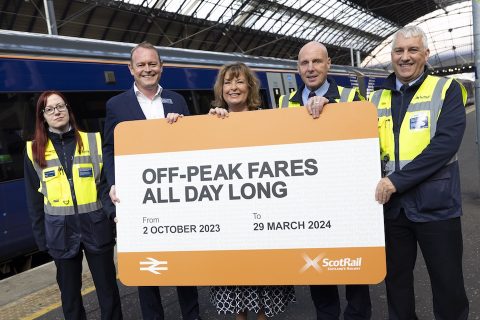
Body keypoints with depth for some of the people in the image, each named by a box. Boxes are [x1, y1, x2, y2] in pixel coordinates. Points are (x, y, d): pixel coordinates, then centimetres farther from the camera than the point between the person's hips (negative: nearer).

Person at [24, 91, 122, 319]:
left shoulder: (93, 141, 1)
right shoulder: (34, 151, 3)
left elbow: (108, 182, 0)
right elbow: (34, 199, 6)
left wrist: (113, 211, -15)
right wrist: (41, 236, 4)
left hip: (96, 226, -1)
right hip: (61, 230, 1)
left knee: (107, 286, 9)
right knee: (70, 290, 15)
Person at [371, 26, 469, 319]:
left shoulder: (447, 90, -2)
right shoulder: (377, 99, 9)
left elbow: (446, 143, -16)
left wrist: (396, 180, -20)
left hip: (435, 204, -3)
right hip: (391, 205, 4)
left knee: (448, 282, 11)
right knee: (395, 278, 18)